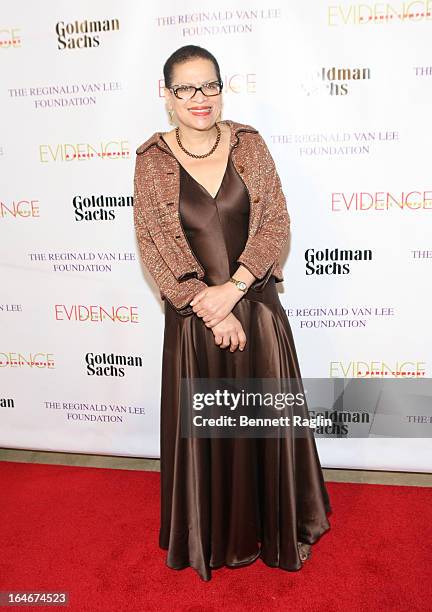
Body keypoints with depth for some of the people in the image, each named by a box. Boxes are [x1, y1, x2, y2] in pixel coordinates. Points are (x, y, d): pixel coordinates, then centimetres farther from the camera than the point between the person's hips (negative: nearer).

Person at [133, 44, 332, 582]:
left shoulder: (249, 143, 1)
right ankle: (213, 535, 36)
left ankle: (274, 527, 36)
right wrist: (211, 310, -12)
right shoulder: (151, 160, -2)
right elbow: (153, 245, -6)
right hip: (193, 315, -1)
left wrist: (234, 287, -15)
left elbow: (276, 222, -2)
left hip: (257, 305, 1)